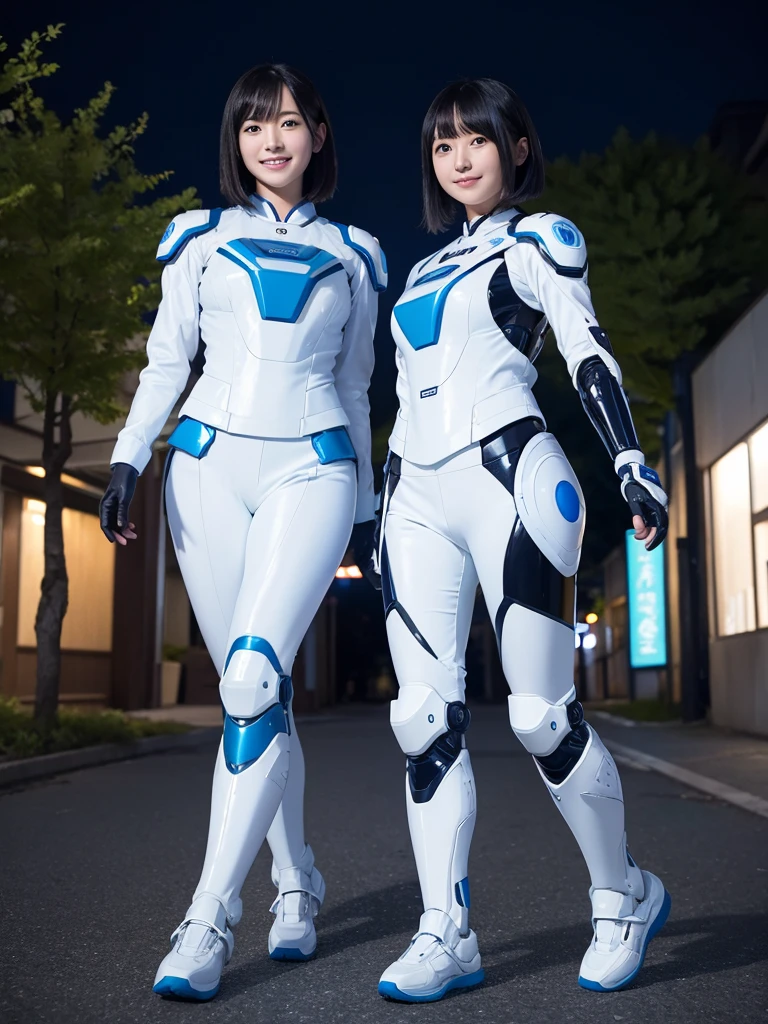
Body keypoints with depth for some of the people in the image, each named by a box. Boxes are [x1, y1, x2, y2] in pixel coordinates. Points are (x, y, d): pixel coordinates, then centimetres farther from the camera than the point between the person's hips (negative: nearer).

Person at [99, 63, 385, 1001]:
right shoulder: (203, 239, 15)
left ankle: (206, 921, -15)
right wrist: (128, 459, -4)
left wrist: (366, 507, 17)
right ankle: (296, 886, 18)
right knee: (253, 690, 2)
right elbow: (165, 361, 11)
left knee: (254, 680, -20)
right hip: (207, 464, 1)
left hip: (311, 468, -1)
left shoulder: (351, 256, 17)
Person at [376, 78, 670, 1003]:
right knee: (426, 717, -4)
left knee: (541, 714, -6)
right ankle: (446, 936, 4)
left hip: (506, 476, -5)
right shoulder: (425, 269, 26)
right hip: (415, 497, 6)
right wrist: (381, 513, 22)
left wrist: (632, 465, -17)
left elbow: (589, 354, -3)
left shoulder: (541, 239, 10)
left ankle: (624, 898, 16)